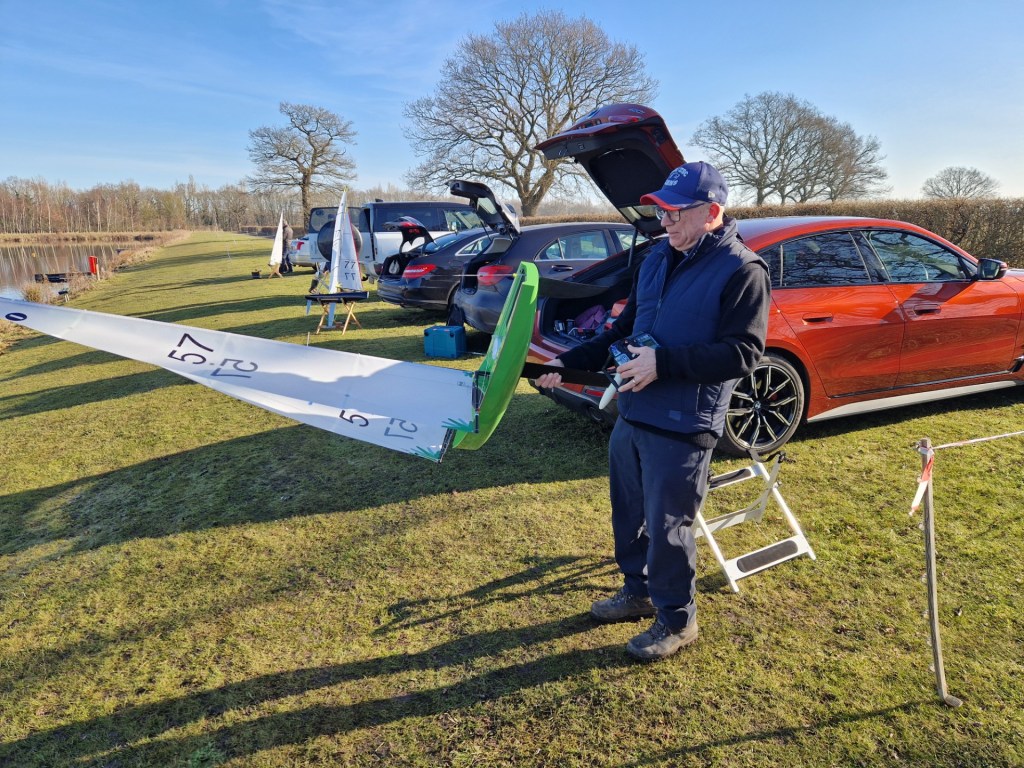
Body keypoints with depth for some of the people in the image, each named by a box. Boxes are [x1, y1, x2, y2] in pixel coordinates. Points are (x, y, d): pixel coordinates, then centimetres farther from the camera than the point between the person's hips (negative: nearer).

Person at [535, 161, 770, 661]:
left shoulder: (742, 271, -12)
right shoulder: (657, 259, 11)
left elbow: (743, 353, -19)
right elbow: (624, 330, 17)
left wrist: (663, 363, -26)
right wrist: (570, 363, 9)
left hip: (682, 428, -7)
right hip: (631, 414, 8)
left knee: (666, 526, 4)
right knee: (629, 514, 19)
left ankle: (677, 620, 27)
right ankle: (637, 591, 42)